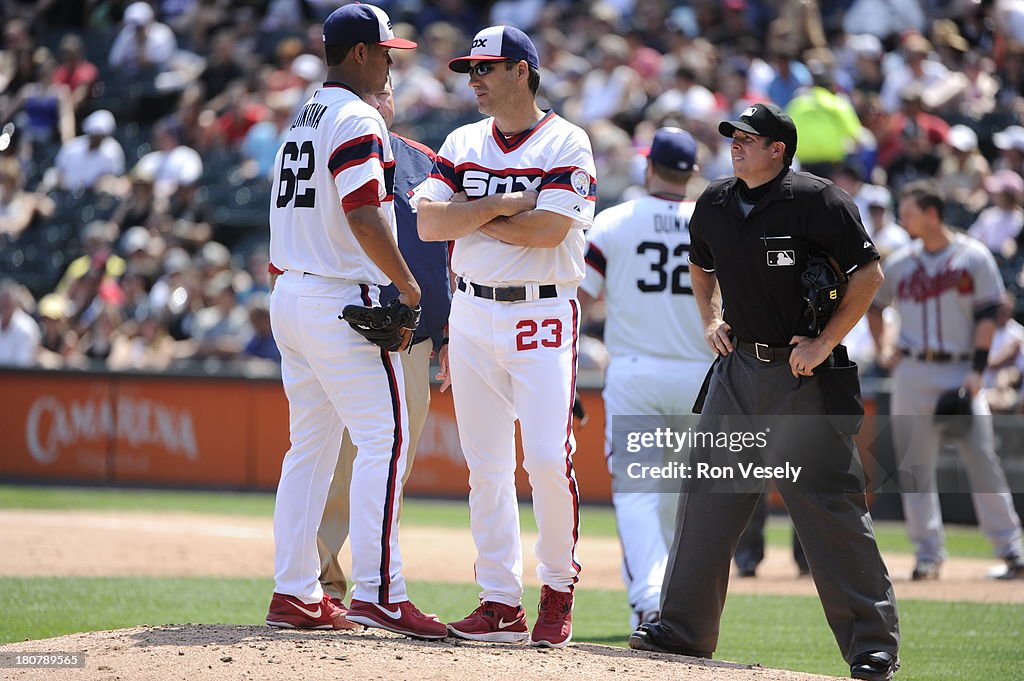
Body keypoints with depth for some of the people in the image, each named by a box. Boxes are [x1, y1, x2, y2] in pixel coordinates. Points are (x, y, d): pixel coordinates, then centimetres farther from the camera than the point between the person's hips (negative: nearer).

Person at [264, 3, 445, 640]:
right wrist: (408, 285, -11)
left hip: (291, 295, 10)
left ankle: (296, 593, 11)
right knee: (384, 438, -9)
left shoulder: (304, 119, 18)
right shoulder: (357, 120, -12)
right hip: (342, 300, -10)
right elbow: (364, 216, -22)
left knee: (310, 444, 12)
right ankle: (377, 591, -16)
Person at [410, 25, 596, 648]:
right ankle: (501, 603, 7)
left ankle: (559, 589, 5)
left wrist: (467, 216, -6)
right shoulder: (462, 145, 12)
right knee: (487, 467, 3)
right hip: (472, 313, 5)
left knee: (548, 459, -13)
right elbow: (430, 224, 0)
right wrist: (500, 206, -11)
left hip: (543, 318, -5)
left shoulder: (567, 144, -3)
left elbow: (549, 228, -17)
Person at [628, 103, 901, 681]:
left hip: (805, 374, -6)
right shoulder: (714, 205, 9)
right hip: (739, 368, 6)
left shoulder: (817, 201, -11)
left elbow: (869, 272, -10)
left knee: (829, 504, -8)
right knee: (707, 497, 5)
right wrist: (712, 321, 11)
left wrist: (826, 343, -14)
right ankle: (685, 628, 12)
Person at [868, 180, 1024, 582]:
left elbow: (987, 316, -3)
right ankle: (928, 552, 5)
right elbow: (873, 305, 26)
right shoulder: (899, 264, 11)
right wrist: (882, 349, 11)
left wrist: (977, 371, -12)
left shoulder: (974, 257, 0)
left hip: (961, 372, -3)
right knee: (915, 465, -1)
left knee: (982, 457, -8)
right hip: (912, 373, 3)